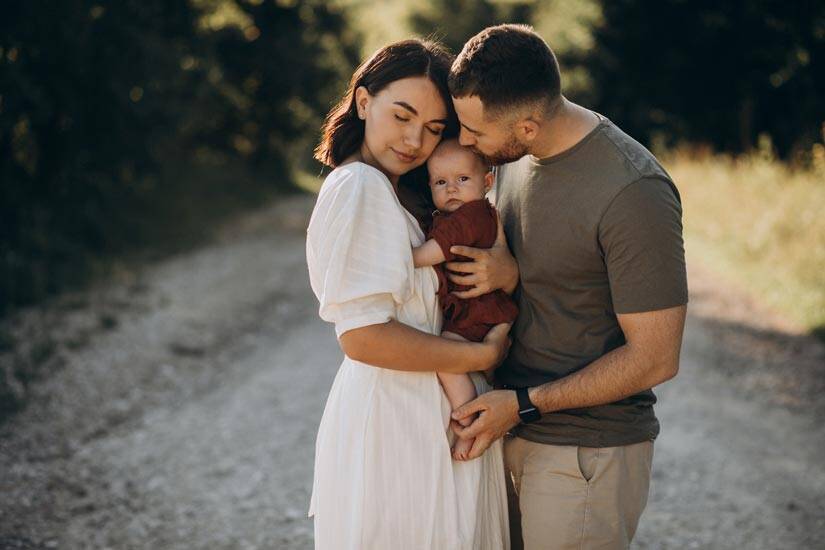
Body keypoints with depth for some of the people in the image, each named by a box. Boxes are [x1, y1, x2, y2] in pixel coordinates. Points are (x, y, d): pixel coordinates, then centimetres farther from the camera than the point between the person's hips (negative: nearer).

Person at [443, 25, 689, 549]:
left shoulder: (633, 192, -23)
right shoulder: (515, 157, 2)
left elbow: (655, 358, -20)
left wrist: (525, 404, -18)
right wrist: (507, 273, -7)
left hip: (585, 452, -7)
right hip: (512, 430, 7)